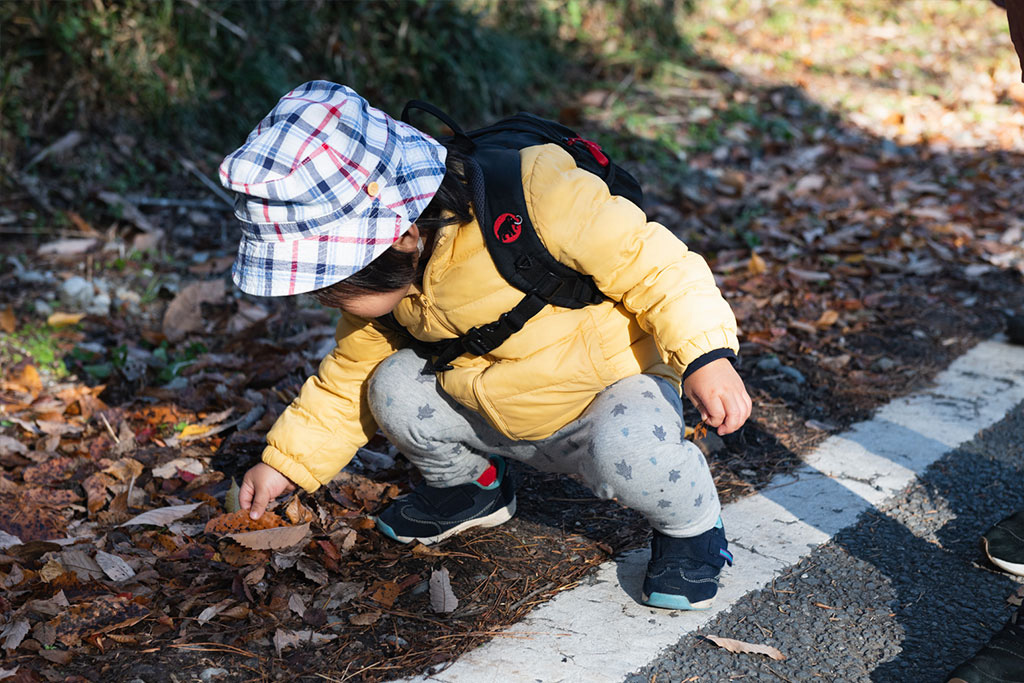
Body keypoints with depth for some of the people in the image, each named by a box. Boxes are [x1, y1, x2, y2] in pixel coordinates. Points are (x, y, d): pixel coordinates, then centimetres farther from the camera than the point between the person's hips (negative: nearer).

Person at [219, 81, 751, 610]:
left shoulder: (529, 198, -33)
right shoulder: (384, 277, -8)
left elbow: (647, 261, -26)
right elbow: (352, 373, 8)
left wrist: (706, 355, -35)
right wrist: (287, 461, 5)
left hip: (615, 387, -6)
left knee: (626, 450, -37)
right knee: (393, 387, -12)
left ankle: (691, 524, -3)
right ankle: (470, 487, 18)